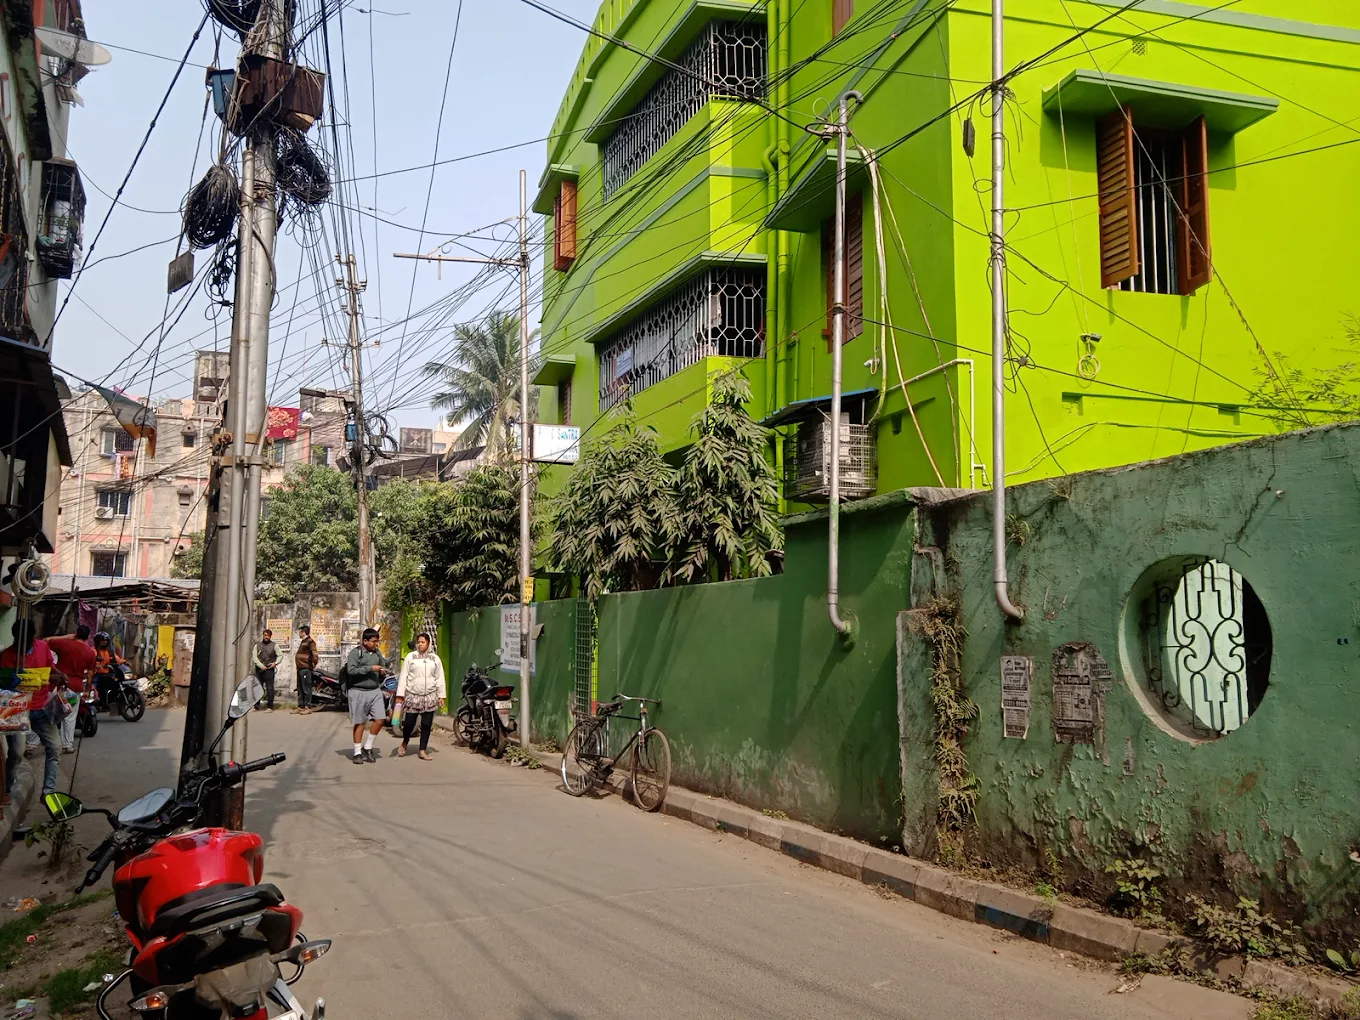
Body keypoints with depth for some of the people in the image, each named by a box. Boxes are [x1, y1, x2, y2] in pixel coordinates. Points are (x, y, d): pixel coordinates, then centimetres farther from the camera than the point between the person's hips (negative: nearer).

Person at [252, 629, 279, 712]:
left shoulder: (274, 645, 5)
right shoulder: (258, 645, 10)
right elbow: (254, 656, 3)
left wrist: (276, 663, -9)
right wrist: (261, 666, -8)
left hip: (269, 669, -3)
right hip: (259, 669, 3)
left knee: (270, 689, -5)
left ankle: (270, 707, -3)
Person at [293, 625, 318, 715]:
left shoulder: (310, 641, -11)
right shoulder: (303, 642, 20)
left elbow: (314, 653, -21)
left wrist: (314, 664, -17)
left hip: (305, 668, -10)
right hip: (300, 668, 10)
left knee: (306, 689, -9)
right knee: (300, 689, 13)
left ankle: (308, 708, -8)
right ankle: (301, 707, 18)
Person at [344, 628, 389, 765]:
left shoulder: (377, 652, 10)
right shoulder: (356, 653, -8)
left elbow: (383, 664, 27)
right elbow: (351, 670, -19)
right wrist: (370, 669, -20)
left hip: (375, 691, 5)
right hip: (359, 692, -5)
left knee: (379, 720, -2)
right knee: (360, 723, 1)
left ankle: (368, 748, 16)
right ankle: (357, 753, 12)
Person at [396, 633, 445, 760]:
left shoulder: (435, 658, 8)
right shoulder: (410, 657, 2)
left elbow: (440, 679, 9)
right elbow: (403, 676, 0)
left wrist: (441, 696, 5)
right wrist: (400, 695, -6)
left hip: (429, 697, 2)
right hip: (412, 695, -2)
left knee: (427, 725, 3)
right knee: (409, 723, 0)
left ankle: (423, 751, 12)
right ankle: (404, 743, 29)